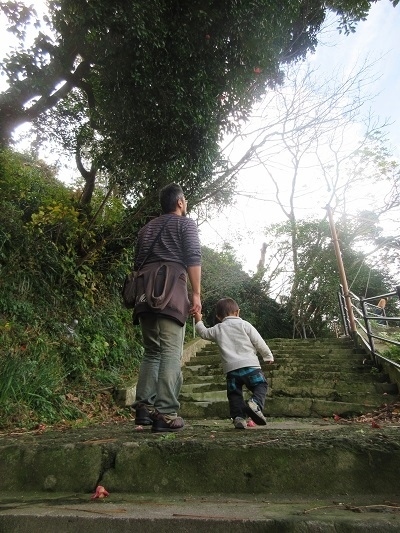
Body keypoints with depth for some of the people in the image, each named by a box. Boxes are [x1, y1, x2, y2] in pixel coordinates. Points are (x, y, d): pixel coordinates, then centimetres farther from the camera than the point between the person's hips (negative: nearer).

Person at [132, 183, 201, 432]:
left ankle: (144, 407, 7)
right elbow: (193, 258, -5)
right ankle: (165, 414, -8)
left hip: (146, 293, 6)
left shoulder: (147, 228, 27)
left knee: (152, 352, 12)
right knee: (171, 353, -6)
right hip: (171, 290, -6)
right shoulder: (186, 223, 10)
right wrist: (196, 294, -8)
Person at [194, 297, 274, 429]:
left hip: (231, 368, 2)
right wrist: (268, 356, 18)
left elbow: (204, 333, 28)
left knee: (234, 394, 14)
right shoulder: (244, 324, 4)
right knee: (261, 385, 8)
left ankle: (238, 417, 1)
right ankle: (255, 403, -18)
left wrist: (198, 321, 44)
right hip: (250, 365, -2)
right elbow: (259, 342, 5)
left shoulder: (217, 329, 11)